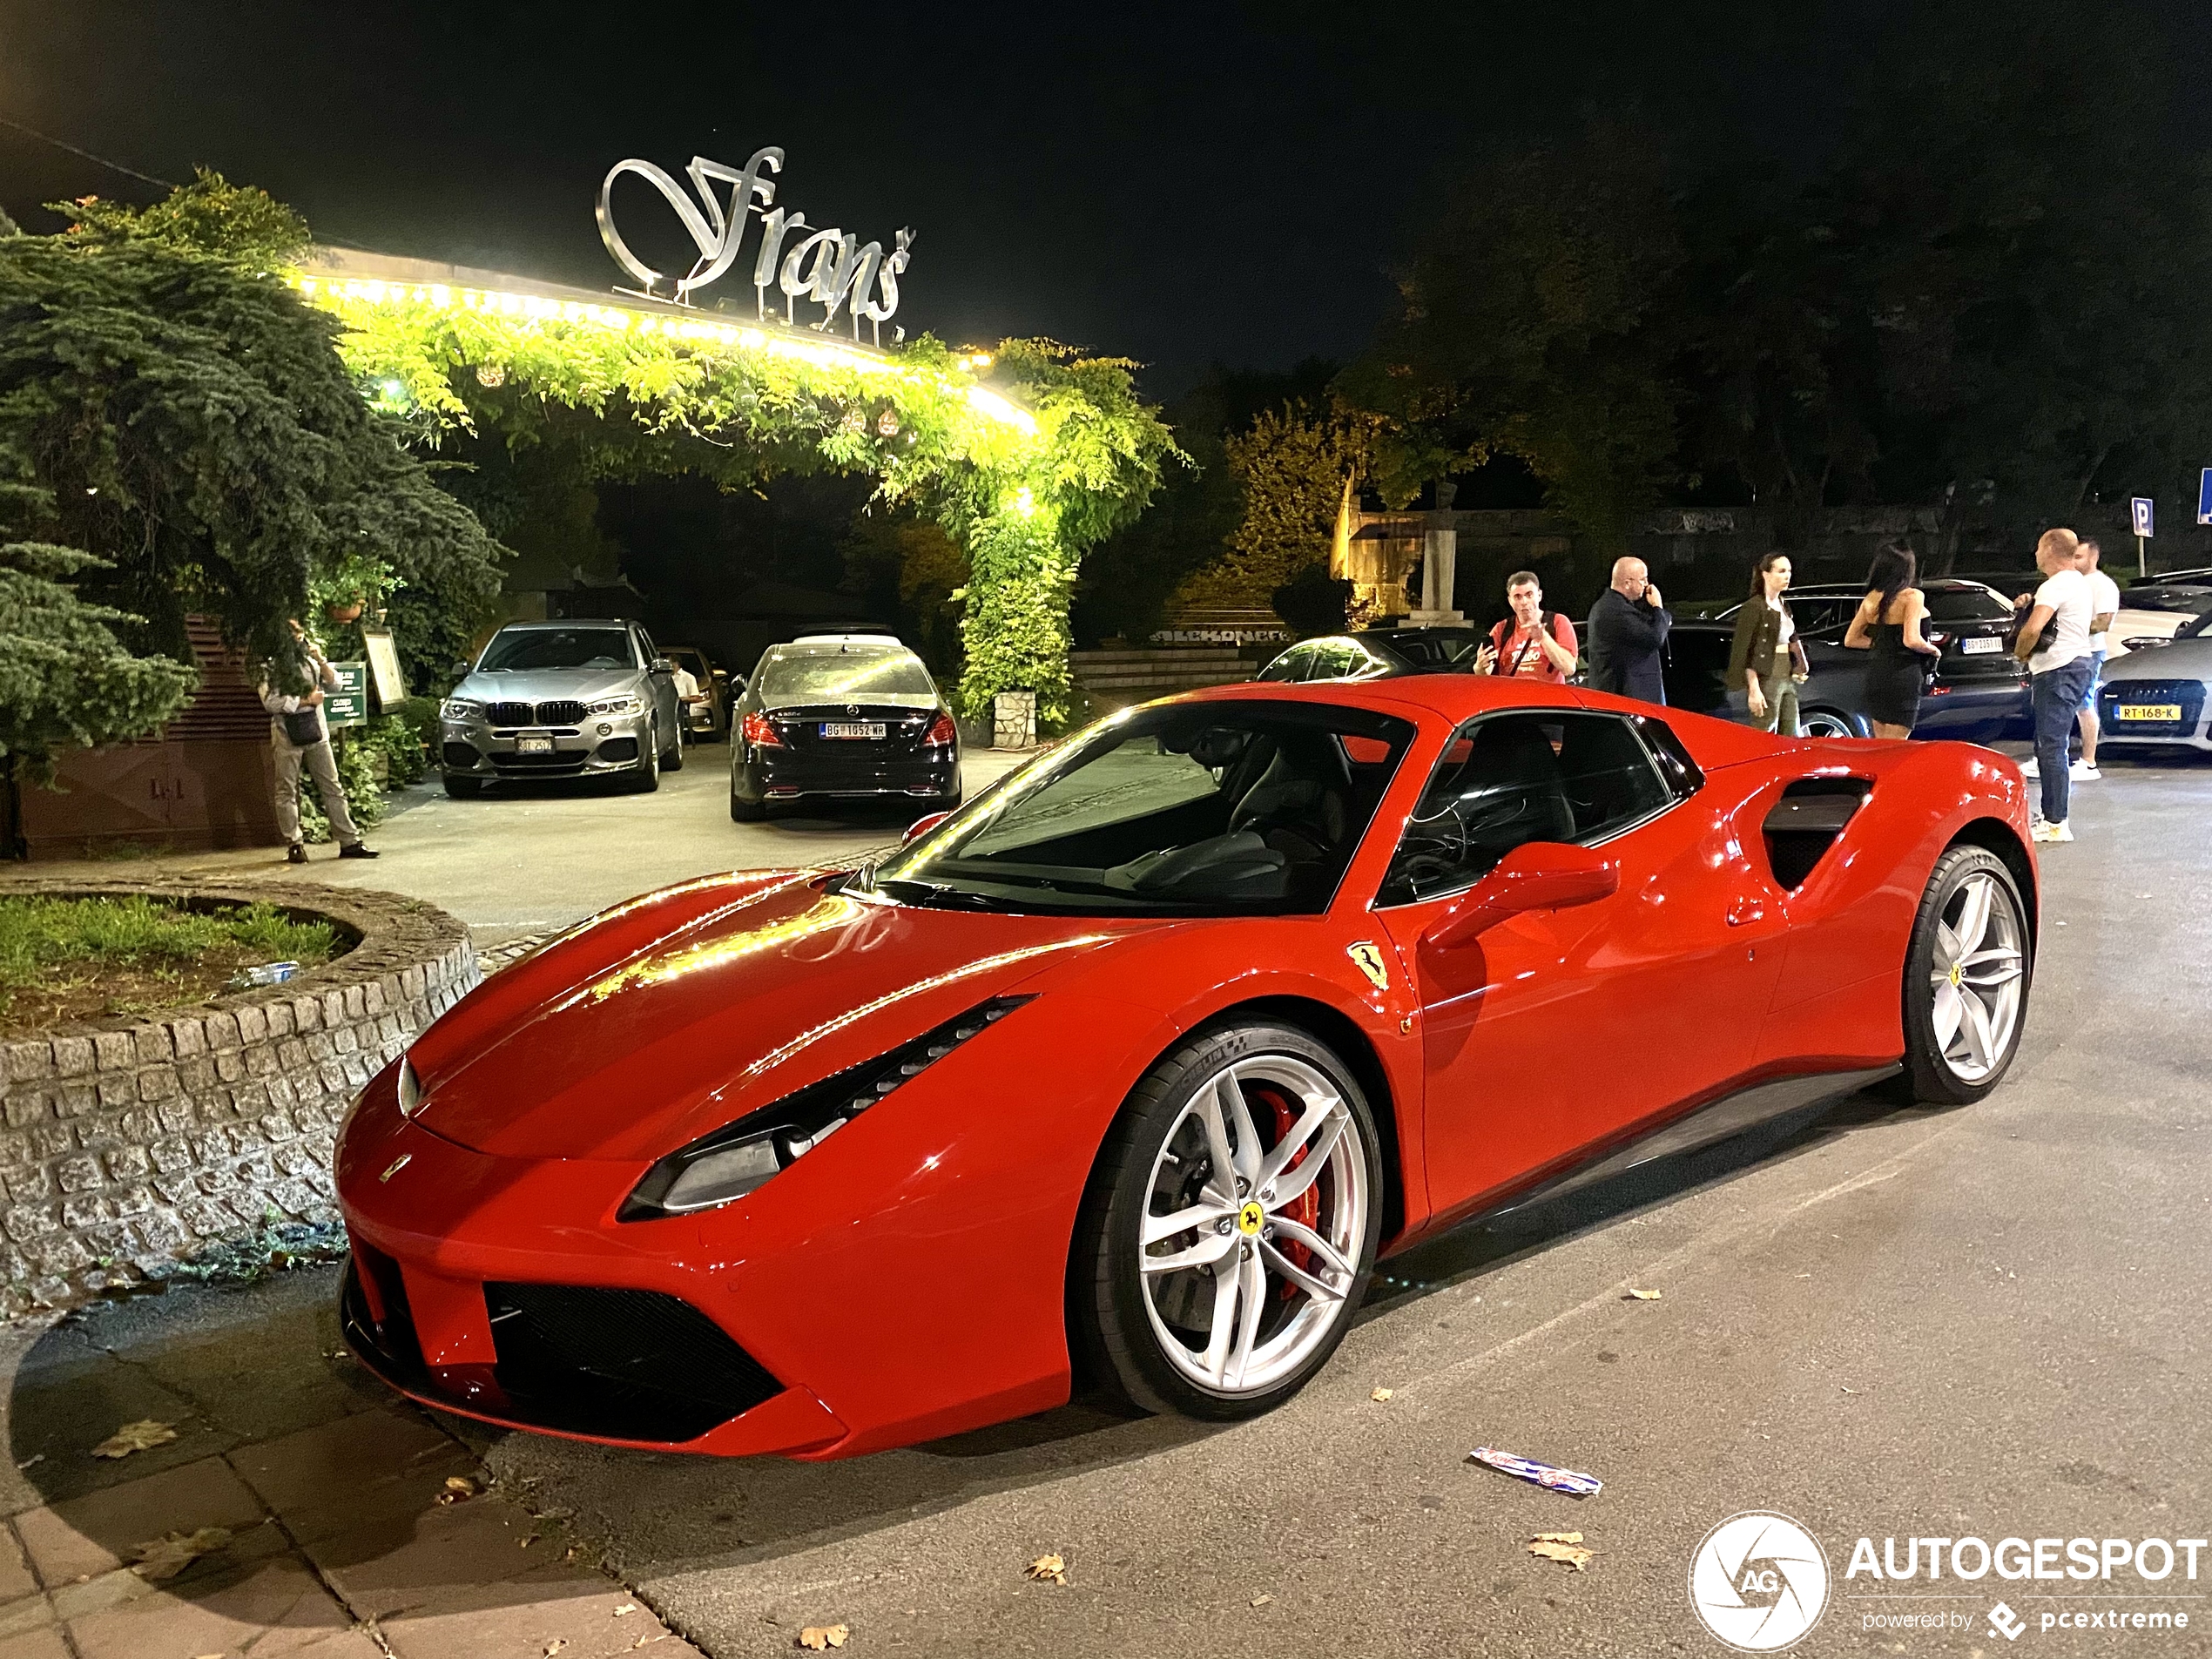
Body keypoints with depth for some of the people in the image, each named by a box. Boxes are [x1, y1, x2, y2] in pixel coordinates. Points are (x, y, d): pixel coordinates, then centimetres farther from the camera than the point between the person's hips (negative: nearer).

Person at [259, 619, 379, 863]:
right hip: (288, 735, -4)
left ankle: (349, 842, 4)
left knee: (333, 788, 3)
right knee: (287, 792, 0)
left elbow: (334, 684, 7)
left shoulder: (309, 660, 15)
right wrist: (306, 701, -9)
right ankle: (294, 845, 6)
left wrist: (321, 661, -6)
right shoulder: (271, 666, 1)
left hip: (316, 733, 4)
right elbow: (271, 702, -10)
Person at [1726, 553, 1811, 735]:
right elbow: (1745, 653, -13)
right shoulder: (1754, 607, -9)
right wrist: (1754, 690, -18)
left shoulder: (1783, 607, 16)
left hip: (1787, 680, 9)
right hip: (1766, 680, -9)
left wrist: (1799, 669, 9)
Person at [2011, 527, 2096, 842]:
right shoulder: (2080, 582, 18)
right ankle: (2050, 814, 22)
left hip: (2058, 671, -11)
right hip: (2076, 662, 11)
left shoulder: (2055, 586, -16)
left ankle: (2056, 823, -9)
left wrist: (2020, 651, -10)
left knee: (2051, 747, -9)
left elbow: (2033, 628, -29)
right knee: (2048, 746, 16)